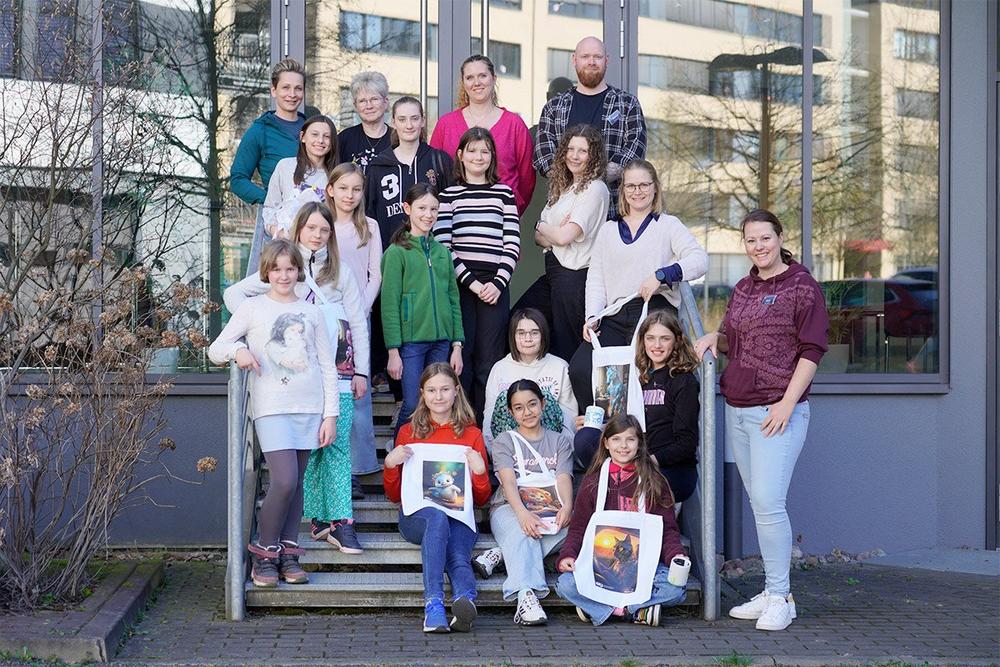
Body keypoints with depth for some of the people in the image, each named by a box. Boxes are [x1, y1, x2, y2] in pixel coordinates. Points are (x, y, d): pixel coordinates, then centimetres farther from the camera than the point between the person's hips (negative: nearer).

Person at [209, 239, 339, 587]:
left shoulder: (311, 312, 13)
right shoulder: (252, 308, 6)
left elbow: (328, 367, 13)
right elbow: (215, 349, 6)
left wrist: (330, 414, 6)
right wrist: (238, 350, -17)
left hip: (310, 407, 3)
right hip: (272, 406, -3)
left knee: (296, 482, 5)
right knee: (285, 481, -14)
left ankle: (288, 554, 14)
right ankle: (264, 554, 1)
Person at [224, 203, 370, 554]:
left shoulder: (340, 272, 13)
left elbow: (358, 323, 12)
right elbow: (233, 294, 3)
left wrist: (361, 371, 6)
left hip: (338, 368, 1)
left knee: (338, 443, -4)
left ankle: (340, 519, -6)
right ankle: (317, 516, 6)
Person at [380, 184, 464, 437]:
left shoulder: (442, 252, 13)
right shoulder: (397, 252, -2)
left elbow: (453, 300, 14)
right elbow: (389, 305, -5)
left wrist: (457, 345, 7)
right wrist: (393, 351, -11)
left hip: (441, 342, 5)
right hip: (411, 341, -5)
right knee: (413, 407, -5)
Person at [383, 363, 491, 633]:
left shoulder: (471, 434, 17)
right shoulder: (408, 433, 17)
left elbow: (482, 499, 16)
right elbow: (394, 496, 16)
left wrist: (479, 471, -4)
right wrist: (390, 465, -2)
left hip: (459, 515, 1)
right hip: (417, 513, -1)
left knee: (458, 555, -34)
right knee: (437, 516, -38)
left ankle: (464, 600, -62)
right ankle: (433, 601, -53)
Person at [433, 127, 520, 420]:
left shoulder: (503, 193, 13)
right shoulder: (448, 195, 9)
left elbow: (512, 243, 6)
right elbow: (442, 245, -1)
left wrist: (498, 282, -7)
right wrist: (471, 281, -9)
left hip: (494, 284, 1)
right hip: (458, 283, -1)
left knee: (489, 360, -1)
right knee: (461, 357, -3)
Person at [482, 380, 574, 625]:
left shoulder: (560, 442, 22)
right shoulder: (504, 442, 16)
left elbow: (564, 479, 4)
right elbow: (509, 481, -2)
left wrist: (566, 507, -20)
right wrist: (522, 513, -23)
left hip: (552, 510, 2)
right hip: (511, 508, -1)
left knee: (572, 527, -34)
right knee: (522, 532, -37)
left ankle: (500, 555, -36)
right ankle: (527, 595, -55)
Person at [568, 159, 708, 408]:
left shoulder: (668, 225, 15)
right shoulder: (608, 230, 26)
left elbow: (699, 260, -2)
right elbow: (595, 279, 18)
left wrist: (660, 275, -16)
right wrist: (592, 317, 0)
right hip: (614, 317, 3)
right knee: (579, 369, -21)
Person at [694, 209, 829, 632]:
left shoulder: (801, 286, -4)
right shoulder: (742, 290, 16)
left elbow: (812, 350, -8)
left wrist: (787, 402, -15)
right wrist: (712, 338, 6)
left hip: (778, 410, -7)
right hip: (737, 410, 7)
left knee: (768, 501, -13)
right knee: (759, 502, 9)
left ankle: (780, 597, -6)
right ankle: (772, 593, 15)